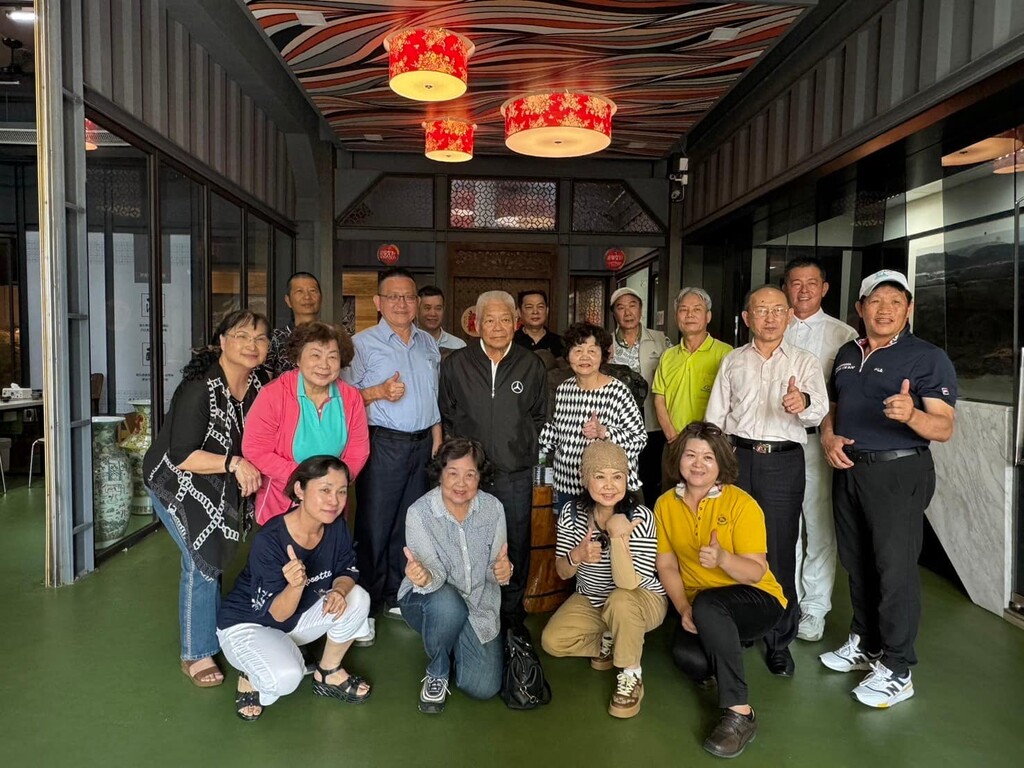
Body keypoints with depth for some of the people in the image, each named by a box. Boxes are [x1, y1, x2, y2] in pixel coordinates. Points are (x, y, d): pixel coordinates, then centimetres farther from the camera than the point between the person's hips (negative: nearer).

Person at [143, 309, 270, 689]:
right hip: (178, 483, -6)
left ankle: (215, 631, 37)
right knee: (201, 562, -6)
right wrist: (233, 463, -38)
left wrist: (254, 469, -7)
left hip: (223, 487, 6)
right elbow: (182, 456, -29)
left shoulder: (258, 381, -9)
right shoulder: (200, 388, -30)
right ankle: (196, 654, 11)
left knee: (215, 558, 17)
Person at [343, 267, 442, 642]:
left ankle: (397, 597, 27)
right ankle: (365, 607, 13)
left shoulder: (428, 343, 13)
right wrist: (379, 392, -21)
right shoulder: (363, 343, -4)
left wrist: (437, 439, 13)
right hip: (383, 445, -5)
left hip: (422, 444, 5)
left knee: (410, 523, 13)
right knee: (374, 525, 0)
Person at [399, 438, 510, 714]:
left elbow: (495, 568, -6)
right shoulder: (419, 512, -19)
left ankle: (454, 643, 24)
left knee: (483, 688, -10)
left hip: (478, 604, 3)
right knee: (446, 603, -38)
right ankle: (436, 673, -6)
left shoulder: (492, 508, -11)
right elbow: (437, 573, -24)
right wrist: (424, 576, -48)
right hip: (429, 599, -2)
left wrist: (503, 571, -30)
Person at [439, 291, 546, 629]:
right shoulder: (455, 364, 3)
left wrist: (523, 446, 8)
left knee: (516, 549, 9)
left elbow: (539, 417, 15)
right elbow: (444, 416, 9)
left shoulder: (532, 366, 4)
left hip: (516, 475, 1)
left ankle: (512, 619, 27)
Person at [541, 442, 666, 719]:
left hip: (642, 600, -4)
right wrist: (576, 556, -29)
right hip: (590, 600, 4)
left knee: (619, 601, -36)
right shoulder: (571, 512, -15)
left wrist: (618, 535, -45)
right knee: (552, 641, -14)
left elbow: (628, 584, -33)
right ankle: (610, 643, 13)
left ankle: (631, 676, -11)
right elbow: (563, 572, -6)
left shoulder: (640, 517, -26)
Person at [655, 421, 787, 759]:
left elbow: (756, 572, -17)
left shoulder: (741, 504, -14)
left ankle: (739, 713, -23)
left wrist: (722, 558, -37)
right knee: (687, 657, -29)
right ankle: (726, 655, 10)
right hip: (701, 607, 3)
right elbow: (666, 565, -1)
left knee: (708, 604, -37)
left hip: (755, 602, -3)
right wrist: (683, 608, -16)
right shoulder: (666, 504, -2)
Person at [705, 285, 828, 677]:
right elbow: (715, 417, 13)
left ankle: (779, 640, 17)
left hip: (783, 461, -2)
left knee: (779, 552, 2)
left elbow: (818, 410, -11)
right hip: (737, 457, 2)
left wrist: (803, 403, -34)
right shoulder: (732, 361, 12)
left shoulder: (804, 362, 6)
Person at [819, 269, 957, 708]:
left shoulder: (928, 358, -7)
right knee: (857, 564, 15)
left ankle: (896, 671, 11)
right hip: (849, 470, 6)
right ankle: (864, 644, 32)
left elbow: (944, 428, -13)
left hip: (898, 472, -6)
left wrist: (911, 414, -34)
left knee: (894, 569, -2)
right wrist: (828, 437, 1)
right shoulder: (847, 354, 12)